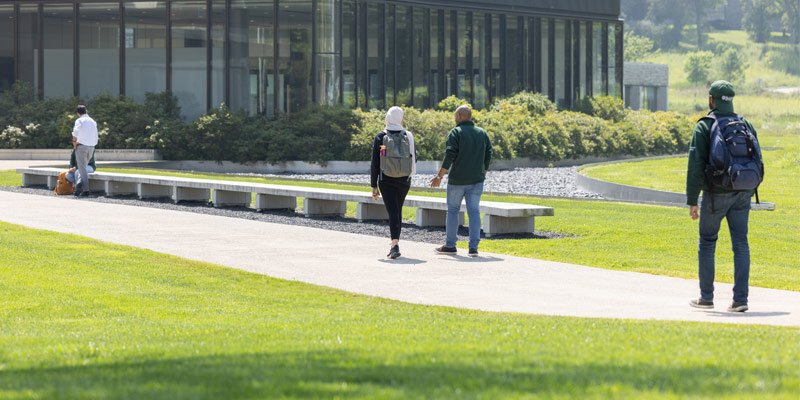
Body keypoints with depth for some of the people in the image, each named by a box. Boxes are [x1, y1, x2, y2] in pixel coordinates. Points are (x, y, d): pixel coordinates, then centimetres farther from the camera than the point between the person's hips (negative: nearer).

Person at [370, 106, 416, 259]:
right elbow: (414, 159, 4)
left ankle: (395, 245, -20)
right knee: (398, 211, 16)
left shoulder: (380, 137, -5)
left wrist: (374, 186, 0)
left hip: (386, 181, -2)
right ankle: (395, 243, 24)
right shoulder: (408, 136, -1)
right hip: (404, 181, 2)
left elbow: (375, 164, -4)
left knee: (393, 212, -5)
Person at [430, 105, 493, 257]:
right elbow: (488, 157, 10)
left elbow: (449, 157, -15)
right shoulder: (482, 133, 8)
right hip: (476, 180, 4)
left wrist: (439, 176, -11)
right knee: (474, 211, 3)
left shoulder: (455, 133, -8)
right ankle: (473, 247, -3)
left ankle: (450, 245, 12)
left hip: (457, 180, -4)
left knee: (453, 210, 8)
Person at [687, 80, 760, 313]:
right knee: (740, 244, 1)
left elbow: (695, 165, -12)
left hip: (716, 195, -4)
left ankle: (706, 297, 15)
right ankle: (740, 299, -7)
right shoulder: (746, 126, 7)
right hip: (741, 195, 4)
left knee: (707, 243, 10)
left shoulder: (704, 127, -7)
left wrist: (692, 201, -10)